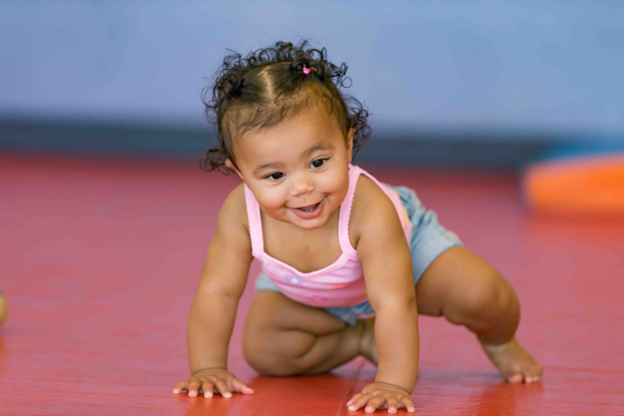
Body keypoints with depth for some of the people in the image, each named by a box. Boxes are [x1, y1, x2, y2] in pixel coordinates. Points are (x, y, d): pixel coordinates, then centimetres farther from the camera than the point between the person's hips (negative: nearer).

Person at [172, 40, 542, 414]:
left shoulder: (369, 211, -47)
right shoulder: (241, 213, -38)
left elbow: (394, 304, -47)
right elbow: (218, 292, -27)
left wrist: (394, 383, -52)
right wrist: (208, 368, -29)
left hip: (406, 243, -3)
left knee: (480, 295, -22)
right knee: (264, 352, -10)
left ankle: (497, 340, 15)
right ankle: (361, 338, 12)